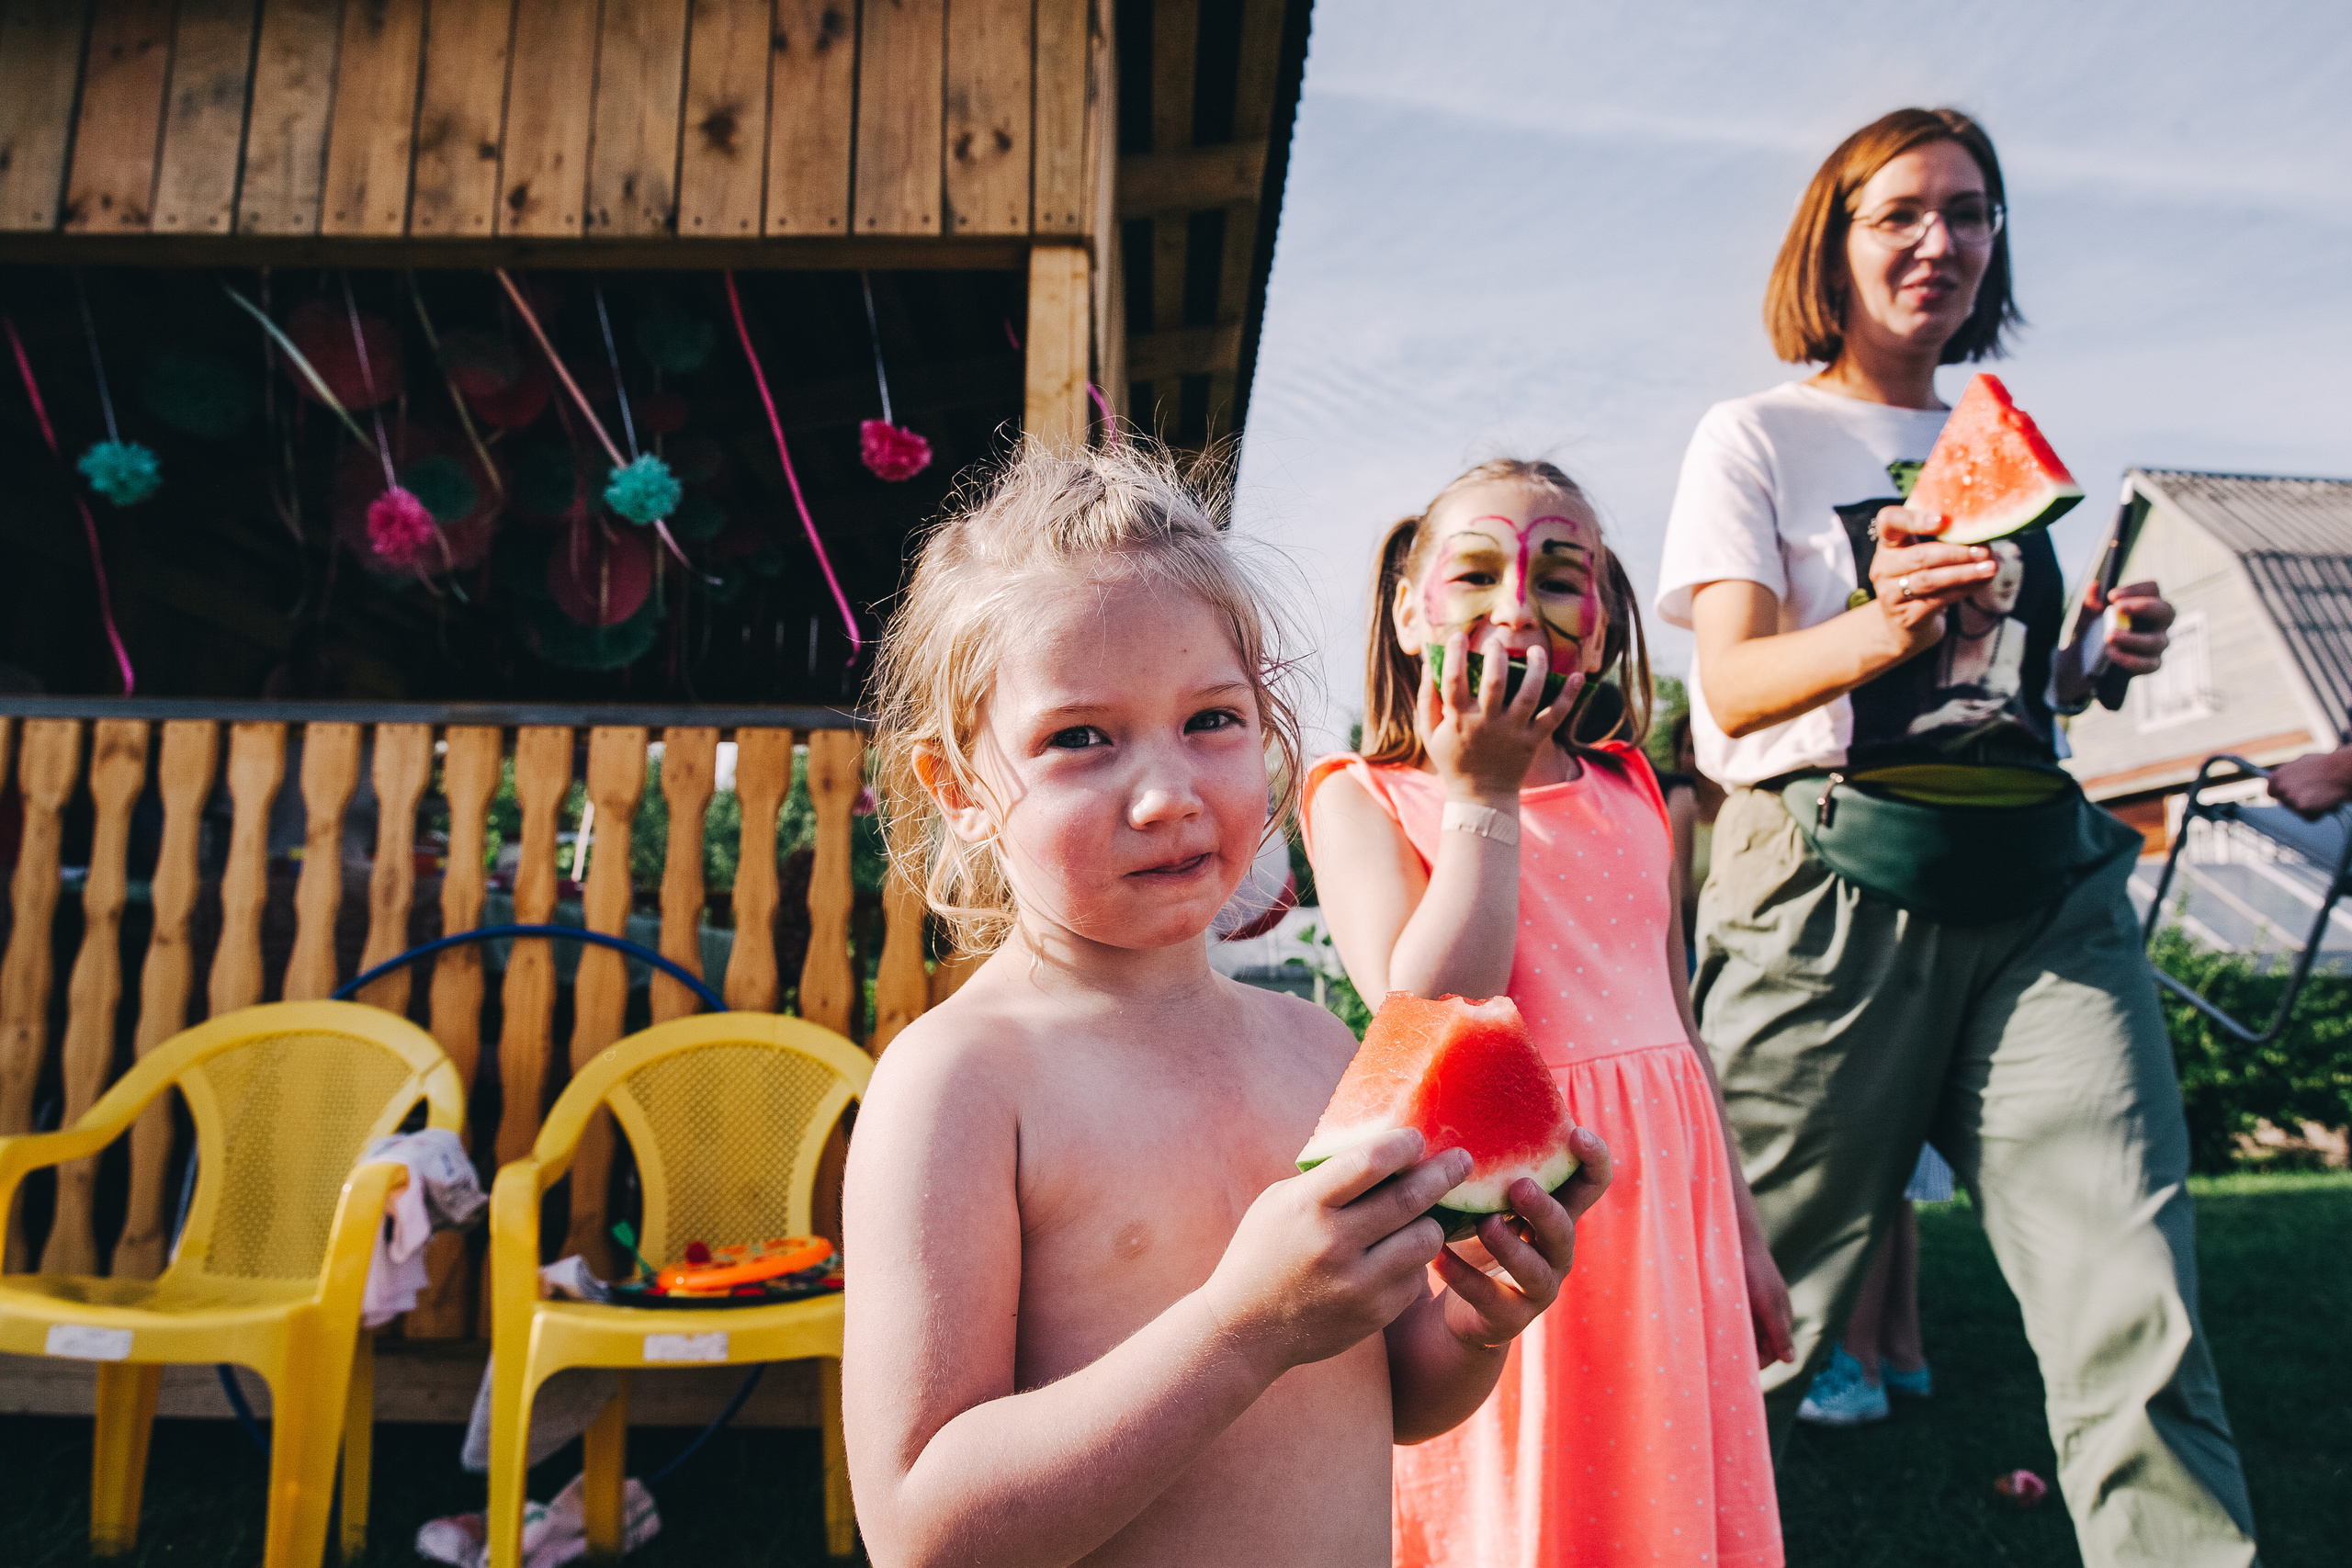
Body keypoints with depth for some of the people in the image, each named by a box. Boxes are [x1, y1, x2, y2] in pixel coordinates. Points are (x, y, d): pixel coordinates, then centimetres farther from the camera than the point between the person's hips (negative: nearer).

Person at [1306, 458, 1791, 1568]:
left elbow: (1675, 1022, 15)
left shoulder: (1629, 792, 10)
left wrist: (1742, 1234, 18)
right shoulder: (1365, 799, -6)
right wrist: (1484, 800, -16)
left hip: (1660, 1193, 5)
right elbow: (1426, 1018, -19)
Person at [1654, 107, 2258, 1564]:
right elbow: (1735, 683, -8)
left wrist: (2105, 660, 6)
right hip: (1835, 884, -5)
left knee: (2139, 1322, -6)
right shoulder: (1758, 435, 5)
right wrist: (1884, 630, -27)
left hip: (2044, 886, 5)